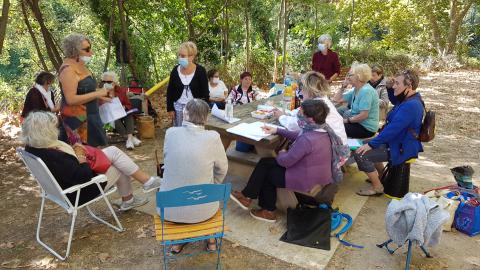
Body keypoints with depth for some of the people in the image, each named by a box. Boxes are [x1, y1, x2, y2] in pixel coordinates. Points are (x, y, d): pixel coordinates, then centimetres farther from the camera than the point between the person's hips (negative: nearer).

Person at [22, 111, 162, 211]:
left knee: (113, 151, 10)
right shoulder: (54, 157, -36)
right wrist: (82, 160, -14)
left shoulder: (32, 148, -7)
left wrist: (74, 151, -7)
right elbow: (85, 176, -31)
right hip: (80, 191, -9)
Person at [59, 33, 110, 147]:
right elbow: (71, 99, -23)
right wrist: (97, 93, -19)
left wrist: (99, 96, 13)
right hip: (77, 120, -9)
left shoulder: (80, 66, 11)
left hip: (88, 118, 9)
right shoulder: (68, 69, -16)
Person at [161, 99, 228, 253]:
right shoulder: (213, 137, -13)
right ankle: (210, 239, 41)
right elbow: (222, 169, 1)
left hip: (169, 210, 1)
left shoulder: (171, 133, -9)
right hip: (202, 210, -1)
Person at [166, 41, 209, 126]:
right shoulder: (175, 70, -1)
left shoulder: (200, 71, -9)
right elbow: (170, 91, 6)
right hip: (178, 107, 3)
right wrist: (170, 108, 2)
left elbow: (205, 93, -6)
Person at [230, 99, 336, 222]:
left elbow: (285, 161, -23)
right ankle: (268, 210, 20)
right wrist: (277, 130, 12)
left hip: (306, 181, -9)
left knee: (264, 169, 6)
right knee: (267, 162, 13)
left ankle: (247, 197, 29)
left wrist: (281, 153, -1)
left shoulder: (307, 140, -32)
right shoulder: (322, 130, -4)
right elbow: (298, 135, 13)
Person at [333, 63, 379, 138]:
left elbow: (364, 115, -25)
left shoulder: (366, 91, -20)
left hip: (366, 128, -9)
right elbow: (337, 99, 10)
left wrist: (346, 120, -16)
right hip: (357, 123, 9)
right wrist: (343, 85, 4)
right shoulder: (355, 90, 10)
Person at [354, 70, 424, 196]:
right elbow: (394, 101, 27)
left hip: (401, 148, -11)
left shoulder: (411, 105, -27)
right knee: (366, 143, 23)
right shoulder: (408, 98, 3)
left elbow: (392, 129, -29)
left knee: (361, 155, -20)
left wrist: (371, 144, -24)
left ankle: (377, 187, -1)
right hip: (398, 140, 11)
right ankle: (380, 176, 30)